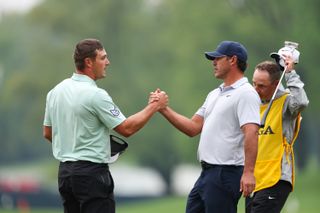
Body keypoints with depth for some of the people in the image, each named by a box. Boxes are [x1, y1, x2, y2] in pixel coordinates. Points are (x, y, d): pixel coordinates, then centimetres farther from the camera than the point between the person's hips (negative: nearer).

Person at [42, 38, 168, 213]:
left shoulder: (56, 91, 8)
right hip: (91, 172, -8)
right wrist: (155, 106, -3)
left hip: (65, 171, 8)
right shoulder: (95, 95, -17)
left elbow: (47, 132, 16)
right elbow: (126, 128, -12)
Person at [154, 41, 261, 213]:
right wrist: (163, 109, 9)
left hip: (226, 173, -10)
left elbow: (251, 133, -21)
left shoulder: (245, 93, -10)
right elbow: (193, 128, 19)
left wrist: (248, 172, -31)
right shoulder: (214, 94, 21)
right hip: (207, 173, 10)